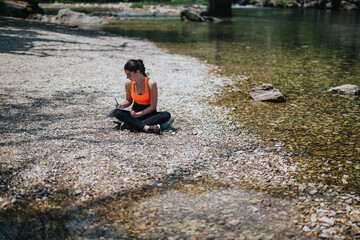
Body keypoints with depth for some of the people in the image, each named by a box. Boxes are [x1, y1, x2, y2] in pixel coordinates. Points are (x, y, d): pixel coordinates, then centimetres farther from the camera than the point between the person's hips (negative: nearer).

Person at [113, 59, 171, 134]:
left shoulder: (151, 83, -18)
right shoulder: (128, 83, -6)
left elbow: (153, 106, -15)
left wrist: (138, 114, -22)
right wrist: (122, 105, -9)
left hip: (148, 113, -2)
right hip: (135, 112, 2)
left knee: (166, 115, -33)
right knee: (117, 112, -27)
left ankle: (129, 125, -38)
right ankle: (146, 127, -42)